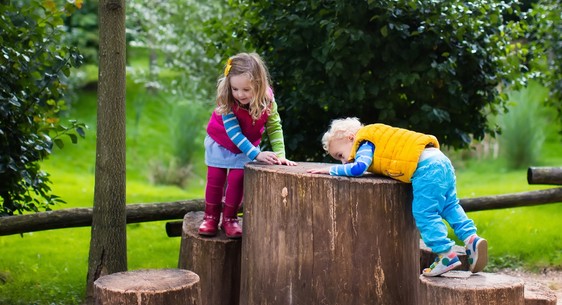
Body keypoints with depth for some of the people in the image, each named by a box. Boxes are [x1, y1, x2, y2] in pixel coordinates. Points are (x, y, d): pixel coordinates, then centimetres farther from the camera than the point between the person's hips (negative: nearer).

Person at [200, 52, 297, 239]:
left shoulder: (266, 99, -30)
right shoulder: (227, 102, -36)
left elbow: (275, 128, -21)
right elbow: (234, 133, -35)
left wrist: (280, 155, -31)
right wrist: (257, 154, -42)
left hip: (246, 146, 1)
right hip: (220, 142, -1)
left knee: (237, 179, -3)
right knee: (215, 179, 4)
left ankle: (230, 219, 13)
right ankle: (211, 218, 20)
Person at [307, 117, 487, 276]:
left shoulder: (365, 144, 1)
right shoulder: (376, 141, 28)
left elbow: (357, 168, -14)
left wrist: (331, 169, -4)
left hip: (426, 168, -10)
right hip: (440, 160, 10)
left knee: (424, 213, -7)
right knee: (449, 206, 17)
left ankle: (446, 254, -8)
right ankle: (471, 237, 8)